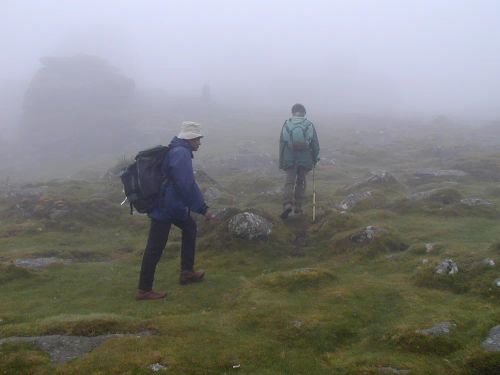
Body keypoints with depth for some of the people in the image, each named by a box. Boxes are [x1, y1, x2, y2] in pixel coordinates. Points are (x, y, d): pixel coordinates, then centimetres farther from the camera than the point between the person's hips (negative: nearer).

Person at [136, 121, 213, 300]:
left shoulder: (176, 151, 14)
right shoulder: (181, 154, -19)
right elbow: (187, 185, -27)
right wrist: (203, 208, -22)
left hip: (170, 204, 11)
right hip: (165, 207, -11)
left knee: (189, 227, 23)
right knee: (155, 248, -4)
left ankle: (187, 272, 28)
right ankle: (144, 290, 5)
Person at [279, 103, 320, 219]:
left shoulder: (286, 125, 0)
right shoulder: (309, 125, -1)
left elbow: (282, 143, 1)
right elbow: (315, 145, 1)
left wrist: (281, 161, 9)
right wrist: (314, 159, 15)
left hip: (289, 159, -1)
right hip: (305, 160, 1)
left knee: (289, 182, 1)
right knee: (301, 182, 15)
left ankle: (288, 204, -20)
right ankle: (298, 207, 17)